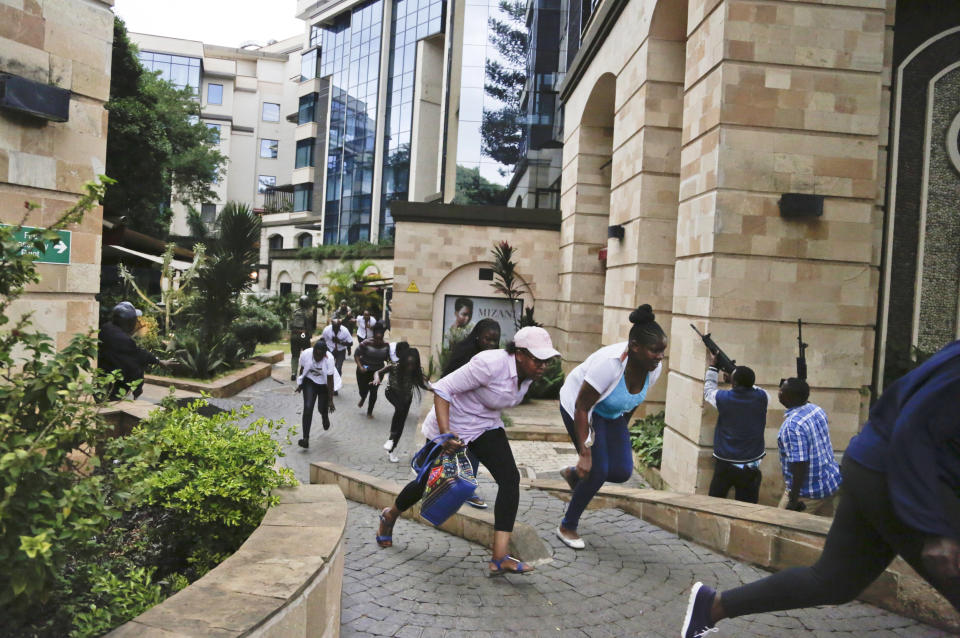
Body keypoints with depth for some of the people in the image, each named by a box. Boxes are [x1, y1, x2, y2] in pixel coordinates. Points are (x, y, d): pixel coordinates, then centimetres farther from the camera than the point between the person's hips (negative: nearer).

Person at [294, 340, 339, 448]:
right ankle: (306, 438, -13)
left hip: (324, 384, -1)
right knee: (308, 408, -14)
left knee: (322, 408, 9)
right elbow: (302, 369, -4)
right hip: (310, 382, 1)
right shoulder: (306, 354, -24)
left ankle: (325, 417, 50)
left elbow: (330, 381, -24)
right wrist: (300, 384, 10)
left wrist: (330, 400, -21)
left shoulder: (329, 359, -30)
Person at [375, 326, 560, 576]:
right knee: (429, 483, 10)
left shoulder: (528, 373, -8)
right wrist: (445, 432, -40)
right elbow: (443, 389, -31)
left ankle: (499, 559, -14)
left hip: (486, 427, 6)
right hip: (452, 426, -6)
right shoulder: (491, 365, -33)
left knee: (510, 478, -15)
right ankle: (389, 515, 44)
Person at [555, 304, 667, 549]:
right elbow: (582, 407, -30)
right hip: (579, 408, -7)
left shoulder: (655, 368, -15)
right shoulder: (609, 363, -36)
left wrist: (623, 430, 16)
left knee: (623, 471, -4)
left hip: (611, 413, 7)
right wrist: (585, 454, -29)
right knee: (598, 470, -13)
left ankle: (574, 474, 27)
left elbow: (632, 401, 5)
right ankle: (567, 527, 9)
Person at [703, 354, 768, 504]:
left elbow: (708, 390, 10)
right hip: (751, 466, 1)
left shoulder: (723, 398, -12)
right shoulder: (761, 397, -9)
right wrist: (734, 377, 17)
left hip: (724, 464, -1)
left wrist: (712, 366, 20)